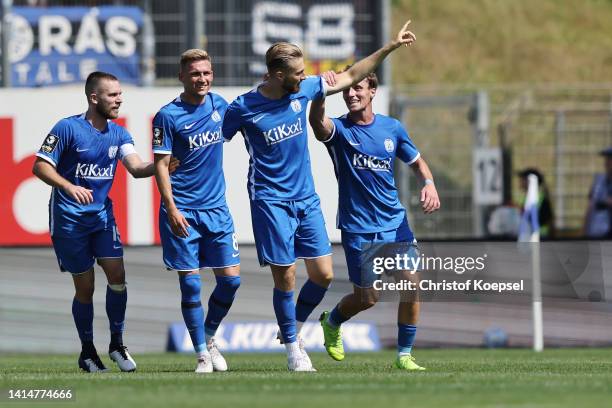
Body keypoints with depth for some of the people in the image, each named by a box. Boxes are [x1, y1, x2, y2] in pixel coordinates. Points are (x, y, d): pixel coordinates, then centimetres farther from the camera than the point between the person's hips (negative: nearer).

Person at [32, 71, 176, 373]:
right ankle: (87, 351, 16)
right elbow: (40, 166, -11)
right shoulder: (67, 128, -11)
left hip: (102, 214, 5)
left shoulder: (118, 134, 5)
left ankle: (117, 344, 5)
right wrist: (69, 187, -28)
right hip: (69, 218, -5)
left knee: (117, 275, -9)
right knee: (85, 288, 0)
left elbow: (136, 168, -6)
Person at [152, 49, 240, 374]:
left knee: (230, 279, 1)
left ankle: (209, 337, 23)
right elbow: (160, 164, -9)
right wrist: (171, 208, -17)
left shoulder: (219, 105, 7)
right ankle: (203, 354, 5)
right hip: (182, 212, -5)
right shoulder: (168, 116, -8)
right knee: (190, 283, -3)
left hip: (216, 207, 5)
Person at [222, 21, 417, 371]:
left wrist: (391, 47, 11)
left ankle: (294, 328, 25)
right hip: (271, 201, -5)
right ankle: (293, 349, 10)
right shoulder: (243, 108, -13)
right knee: (285, 277, -5)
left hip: (306, 198, 5)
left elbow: (350, 77, 12)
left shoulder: (304, 90, 1)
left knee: (323, 274, 2)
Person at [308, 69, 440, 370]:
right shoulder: (339, 130, -7)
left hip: (394, 222, 3)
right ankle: (332, 321, 34)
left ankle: (404, 354, 3)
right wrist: (321, 93, -50)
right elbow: (317, 122, -32)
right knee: (367, 297, 2)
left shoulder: (392, 128, 4)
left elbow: (417, 162, 18)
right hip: (357, 228, -3)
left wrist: (429, 184, -3)